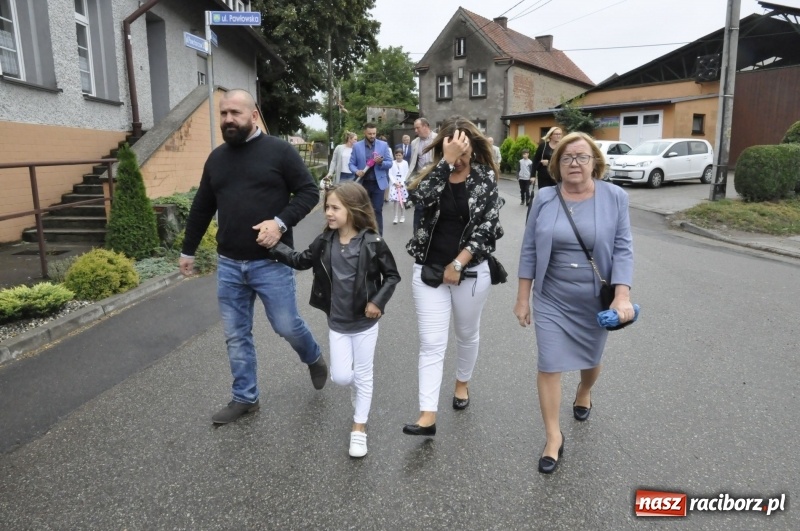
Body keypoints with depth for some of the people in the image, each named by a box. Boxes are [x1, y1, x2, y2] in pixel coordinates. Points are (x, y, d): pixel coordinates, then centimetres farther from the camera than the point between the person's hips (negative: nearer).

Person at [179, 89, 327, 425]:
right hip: (228, 264, 5)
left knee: (286, 326, 3)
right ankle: (244, 398, 25)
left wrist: (281, 222, -20)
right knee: (236, 335, 10)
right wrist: (188, 250, 22)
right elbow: (202, 208, 18)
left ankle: (314, 358, 36)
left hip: (271, 262, -4)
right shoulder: (216, 158, 10)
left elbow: (309, 192, -5)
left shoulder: (279, 151, -5)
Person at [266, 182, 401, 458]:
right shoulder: (325, 242, -5)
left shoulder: (372, 243, -17)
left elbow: (392, 275, -7)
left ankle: (359, 427, 27)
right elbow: (301, 261, 6)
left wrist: (378, 301, -17)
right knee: (340, 376, 8)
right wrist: (274, 246, -5)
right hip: (337, 323, 3)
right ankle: (357, 391, 44)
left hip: (365, 323, -3)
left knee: (362, 376, 10)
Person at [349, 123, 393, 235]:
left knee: (377, 211, 0)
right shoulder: (357, 146, 3)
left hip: (378, 183, -1)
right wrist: (357, 171, -17)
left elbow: (390, 163, 2)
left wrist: (381, 162, -20)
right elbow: (351, 164, 4)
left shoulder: (384, 145, 2)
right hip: (363, 183, 1)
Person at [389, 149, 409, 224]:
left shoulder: (405, 163, 2)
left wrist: (401, 183, -10)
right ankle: (396, 217, -4)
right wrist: (395, 182, -11)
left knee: (401, 201, 2)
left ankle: (402, 216, 15)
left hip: (402, 184, 0)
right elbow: (390, 174, 1)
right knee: (396, 200, -7)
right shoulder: (392, 163, 5)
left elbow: (406, 174, -1)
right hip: (394, 184, 0)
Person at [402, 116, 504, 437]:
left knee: (467, 333, 18)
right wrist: (447, 161, -22)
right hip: (429, 270, 1)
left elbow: (488, 226, -9)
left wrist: (457, 264, -13)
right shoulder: (433, 173, 1)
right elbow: (423, 197, -21)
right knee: (431, 343, -2)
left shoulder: (485, 178, -3)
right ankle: (428, 415, 0)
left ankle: (462, 382, 45)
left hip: (471, 272, 0)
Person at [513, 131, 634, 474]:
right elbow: (529, 251, -1)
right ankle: (553, 437, 14)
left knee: (590, 358, 19)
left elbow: (623, 250, -8)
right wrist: (523, 298, -1)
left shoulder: (615, 198, -6)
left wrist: (622, 296, -19)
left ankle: (584, 393, 53)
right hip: (552, 299, 0)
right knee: (549, 365, -1)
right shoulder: (544, 199, -5)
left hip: (595, 299, 0)